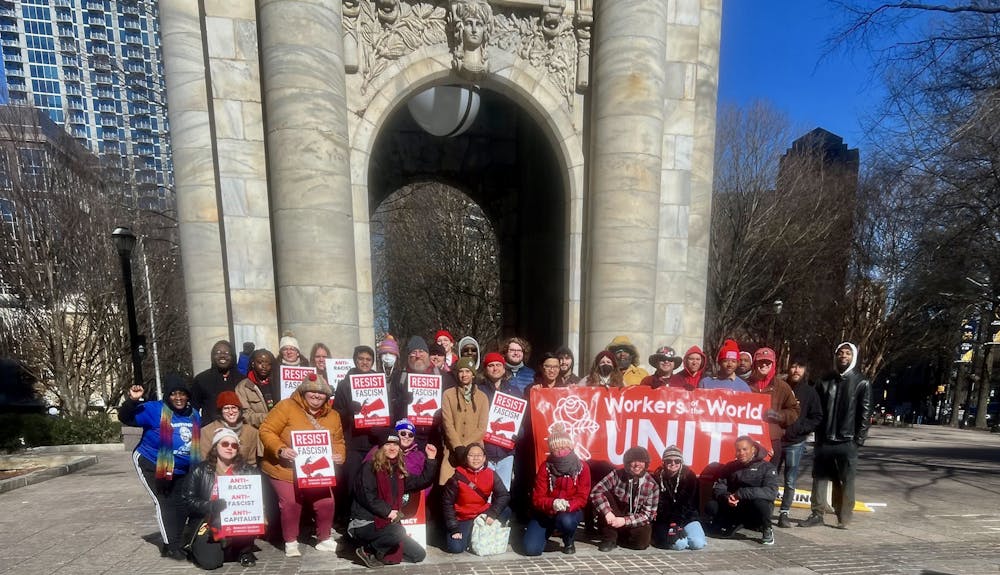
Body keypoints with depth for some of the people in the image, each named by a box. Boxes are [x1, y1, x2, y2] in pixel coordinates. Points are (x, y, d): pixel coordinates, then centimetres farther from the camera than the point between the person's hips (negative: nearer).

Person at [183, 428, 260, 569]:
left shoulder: (248, 471, 3)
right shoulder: (200, 471, 3)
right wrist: (212, 506, -19)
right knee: (209, 561, -22)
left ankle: (244, 551, 1)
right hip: (210, 524, 0)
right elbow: (189, 501, -1)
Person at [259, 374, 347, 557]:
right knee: (291, 504, -13)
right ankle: (290, 542, 14)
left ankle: (324, 539, 20)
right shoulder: (286, 406, -13)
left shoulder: (333, 416, 3)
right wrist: (280, 449, -29)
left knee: (326, 502, -4)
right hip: (284, 470, -3)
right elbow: (266, 431, -15)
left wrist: (339, 455, -11)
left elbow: (338, 442, 10)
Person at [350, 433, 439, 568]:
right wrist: (387, 511, -20)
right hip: (365, 523, -7)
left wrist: (431, 459, 1)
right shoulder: (370, 467, -8)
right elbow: (366, 496, -18)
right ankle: (370, 551, -8)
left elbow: (423, 481, 10)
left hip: (386, 521, 7)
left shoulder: (398, 470, 11)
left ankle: (375, 547, 8)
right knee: (399, 532, -35)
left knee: (419, 555, 4)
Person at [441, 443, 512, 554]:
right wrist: (453, 528, -16)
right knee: (455, 548, -23)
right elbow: (447, 503, -11)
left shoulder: (491, 475, -8)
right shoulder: (458, 477, -14)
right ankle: (470, 535, 9)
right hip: (464, 519, -2)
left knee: (506, 511, -22)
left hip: (483, 515, 2)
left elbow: (504, 495, -14)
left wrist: (492, 514, -28)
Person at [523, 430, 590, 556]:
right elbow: (537, 498, -12)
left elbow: (582, 498, -12)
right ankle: (548, 532, 20)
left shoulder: (582, 468, -10)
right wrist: (552, 504, -34)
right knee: (531, 549, -16)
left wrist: (567, 506, -33)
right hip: (545, 512, 1)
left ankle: (569, 542, 1)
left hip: (571, 511, -1)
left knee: (566, 521, -37)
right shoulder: (545, 467, -10)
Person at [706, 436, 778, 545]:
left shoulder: (766, 467, -5)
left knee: (760, 502, -36)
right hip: (734, 508, 4)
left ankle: (767, 530, -4)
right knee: (710, 507, -21)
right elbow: (718, 488, 1)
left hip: (755, 512, -4)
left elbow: (771, 492, -22)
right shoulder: (730, 467, 7)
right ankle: (737, 523, 8)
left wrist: (740, 494, -29)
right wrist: (726, 497, -24)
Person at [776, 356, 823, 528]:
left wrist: (797, 428, -11)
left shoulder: (809, 392, 2)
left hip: (795, 443, 0)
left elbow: (817, 417, 1)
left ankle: (784, 513, 15)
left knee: (790, 481, 5)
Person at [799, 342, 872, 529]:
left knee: (846, 482, 3)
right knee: (819, 478, 5)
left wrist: (859, 439, -10)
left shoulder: (862, 383, 2)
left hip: (847, 442, -3)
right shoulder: (825, 381, 12)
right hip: (824, 441, 3)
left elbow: (865, 413, -3)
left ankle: (844, 518, 12)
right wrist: (817, 433, 4)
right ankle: (817, 514, 12)